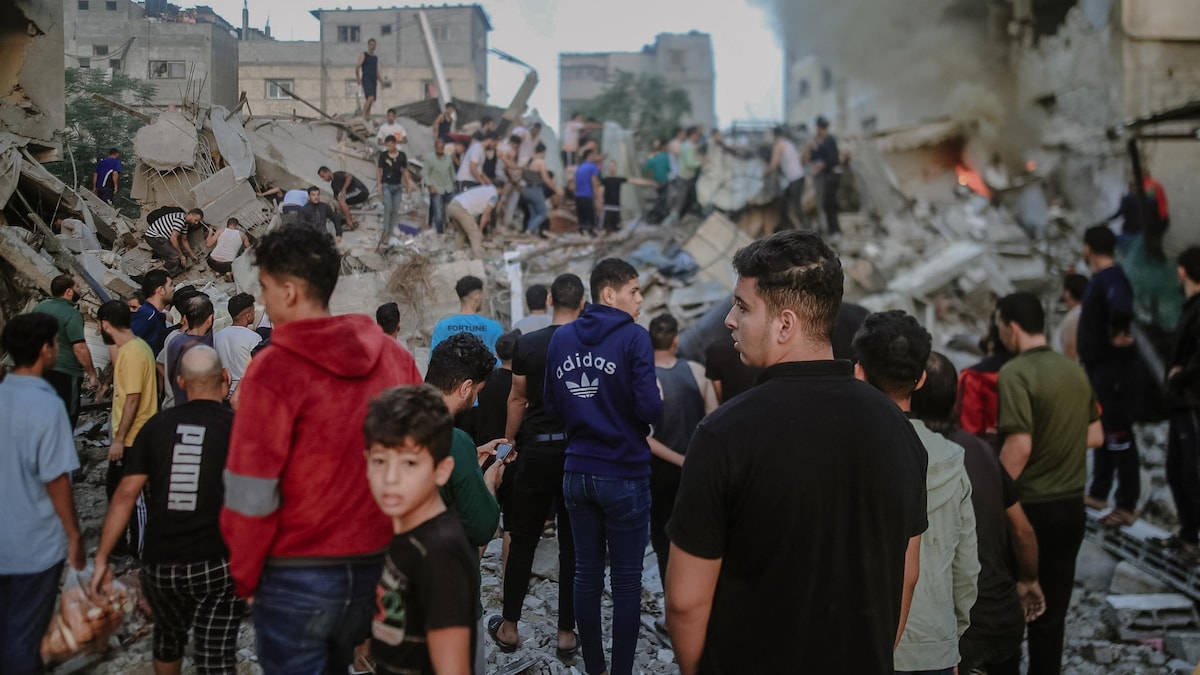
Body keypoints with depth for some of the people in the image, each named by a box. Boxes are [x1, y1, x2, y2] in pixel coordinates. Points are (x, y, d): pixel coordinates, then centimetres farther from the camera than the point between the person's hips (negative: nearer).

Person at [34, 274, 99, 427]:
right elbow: (79, 348, -24)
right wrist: (92, 374, -16)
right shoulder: (72, 314, -19)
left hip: (42, 369, 7)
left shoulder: (40, 307, 5)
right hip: (66, 373, -7)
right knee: (67, 416, 5)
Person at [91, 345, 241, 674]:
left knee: (169, 637, 27)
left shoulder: (157, 425, 2)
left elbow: (126, 493, -1)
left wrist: (102, 558, 3)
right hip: (216, 564, -3)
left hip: (160, 564, 4)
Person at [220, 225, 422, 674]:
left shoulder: (274, 370, -15)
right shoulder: (392, 356, -1)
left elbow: (251, 496, -13)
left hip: (298, 576, -5)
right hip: (377, 569, 5)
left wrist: (243, 576, 1)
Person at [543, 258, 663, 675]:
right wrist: (660, 400, 2)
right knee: (626, 582, 5)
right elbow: (650, 409, -18)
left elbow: (551, 405, 11)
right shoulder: (634, 337, -12)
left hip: (577, 473, 5)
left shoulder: (561, 339, 5)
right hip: (625, 476, -5)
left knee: (586, 575, 13)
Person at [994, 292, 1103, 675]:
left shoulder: (1015, 373, -17)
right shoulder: (1074, 370, 5)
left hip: (1030, 508, -6)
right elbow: (1095, 436, 12)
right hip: (1071, 506, 6)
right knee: (1052, 608, 14)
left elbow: (1019, 447, -23)